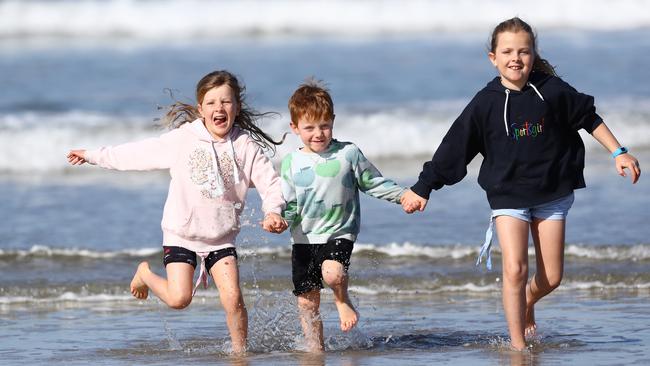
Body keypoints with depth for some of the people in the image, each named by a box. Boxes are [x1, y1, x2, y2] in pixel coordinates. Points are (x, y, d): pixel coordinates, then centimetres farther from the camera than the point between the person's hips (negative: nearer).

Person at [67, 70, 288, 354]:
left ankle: (240, 350, 6)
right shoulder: (181, 139, -5)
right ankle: (146, 274, 20)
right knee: (179, 298, -11)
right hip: (181, 233, -1)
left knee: (232, 298, -13)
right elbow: (138, 154, 5)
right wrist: (94, 156, 11)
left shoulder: (246, 147, -5)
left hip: (222, 237, 1)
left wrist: (273, 212, -26)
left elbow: (271, 184, -5)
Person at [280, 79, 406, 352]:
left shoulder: (348, 154, -2)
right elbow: (289, 205, 5)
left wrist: (403, 195, -5)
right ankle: (315, 348, 22)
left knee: (332, 273, -32)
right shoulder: (291, 163, 2)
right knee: (307, 302, 5)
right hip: (304, 239, 3)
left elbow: (374, 183, 6)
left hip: (339, 234, -3)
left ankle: (343, 301, 1)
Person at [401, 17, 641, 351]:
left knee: (551, 278, 5)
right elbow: (453, 148, -3)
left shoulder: (552, 91, -7)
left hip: (552, 194, 2)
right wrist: (423, 188, 0)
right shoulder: (485, 104, -8)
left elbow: (589, 119, 8)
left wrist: (618, 153, 7)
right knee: (514, 270, -15)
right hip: (508, 196, -2)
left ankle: (527, 301, 40)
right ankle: (518, 346, -5)